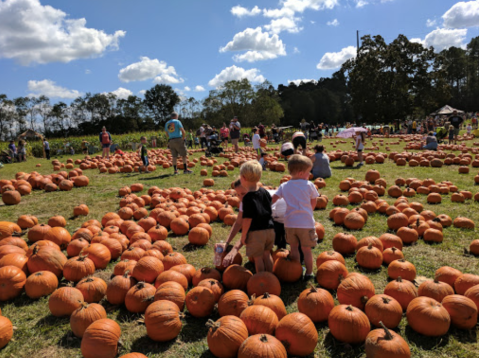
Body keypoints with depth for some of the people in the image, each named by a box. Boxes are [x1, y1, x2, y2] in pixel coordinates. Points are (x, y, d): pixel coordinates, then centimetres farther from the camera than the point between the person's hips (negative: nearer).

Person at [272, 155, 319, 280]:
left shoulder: (284, 186, 2)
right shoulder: (309, 185, -5)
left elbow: (273, 199, -5)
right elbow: (313, 203, 4)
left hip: (289, 223, 3)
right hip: (306, 223, -3)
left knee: (294, 248, 19)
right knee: (306, 249, 10)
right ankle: (309, 273, 21)